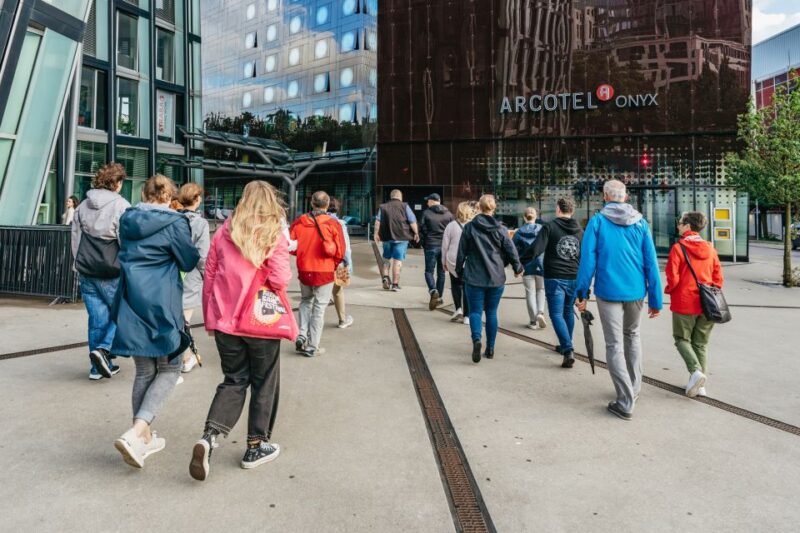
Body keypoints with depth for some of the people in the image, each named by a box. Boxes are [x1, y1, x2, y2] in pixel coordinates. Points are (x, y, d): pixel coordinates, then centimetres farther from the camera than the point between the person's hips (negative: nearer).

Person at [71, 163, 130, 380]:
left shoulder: (83, 206, 10)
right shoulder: (121, 206, -11)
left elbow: (75, 240, 15)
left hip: (88, 273, 6)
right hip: (113, 274, -6)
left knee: (97, 318, 11)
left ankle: (98, 367, 17)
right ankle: (104, 349, -6)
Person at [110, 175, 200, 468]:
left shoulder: (127, 220, 9)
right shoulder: (174, 223, -9)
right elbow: (190, 262, -2)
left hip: (131, 303, 6)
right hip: (161, 304, -6)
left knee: (144, 371, 16)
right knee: (169, 369, 8)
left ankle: (143, 436, 23)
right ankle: (136, 433, -9)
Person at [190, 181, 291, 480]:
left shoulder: (224, 232, 3)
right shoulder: (274, 235, -9)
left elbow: (209, 278, 5)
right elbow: (280, 280, -18)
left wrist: (209, 320, 15)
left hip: (225, 321, 4)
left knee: (234, 380, 16)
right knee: (264, 383, 14)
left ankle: (209, 437, -3)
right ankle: (256, 447, 24)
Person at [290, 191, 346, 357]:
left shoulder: (298, 222, -4)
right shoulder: (333, 224, -11)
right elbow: (339, 252, -11)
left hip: (304, 271, 3)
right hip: (325, 272, -3)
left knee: (305, 301, 25)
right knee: (319, 308, 7)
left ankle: (301, 336, 13)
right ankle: (312, 347, 13)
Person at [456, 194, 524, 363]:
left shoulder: (469, 227, -3)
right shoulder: (500, 229, -1)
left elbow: (462, 252, 0)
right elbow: (511, 251, 1)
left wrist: (459, 271, 14)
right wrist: (518, 268, 17)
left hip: (474, 278, -1)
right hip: (496, 278, 2)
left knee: (475, 311, 4)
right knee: (492, 312, 12)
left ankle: (476, 339, -22)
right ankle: (490, 348, 16)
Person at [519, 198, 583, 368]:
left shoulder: (549, 227, -7)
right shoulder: (580, 231, 9)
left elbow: (535, 249, -16)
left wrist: (520, 263, -4)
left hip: (554, 278, -5)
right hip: (574, 278, 5)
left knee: (557, 314, -3)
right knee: (568, 312, 19)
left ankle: (568, 350, -15)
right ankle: (566, 346, 32)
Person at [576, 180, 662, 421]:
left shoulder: (598, 221, -5)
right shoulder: (640, 222, 2)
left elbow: (588, 258, -9)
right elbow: (651, 262, 0)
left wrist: (583, 293, -2)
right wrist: (655, 299, 5)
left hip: (609, 291, -3)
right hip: (636, 291, 4)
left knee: (615, 345, 3)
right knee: (632, 336, 24)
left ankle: (626, 402, 3)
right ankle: (634, 389, 32)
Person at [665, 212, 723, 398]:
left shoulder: (678, 248, -11)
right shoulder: (710, 249, 5)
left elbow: (673, 278, -14)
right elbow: (718, 278, 6)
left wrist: (669, 290, 5)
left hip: (684, 303, -5)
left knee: (682, 339, 11)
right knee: (701, 343, 13)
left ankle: (695, 370, -12)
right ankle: (700, 385, 13)